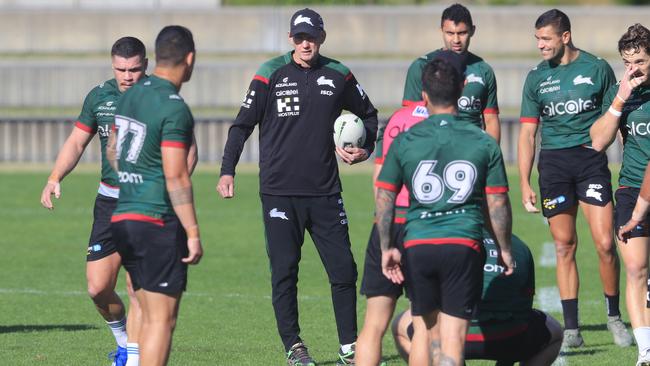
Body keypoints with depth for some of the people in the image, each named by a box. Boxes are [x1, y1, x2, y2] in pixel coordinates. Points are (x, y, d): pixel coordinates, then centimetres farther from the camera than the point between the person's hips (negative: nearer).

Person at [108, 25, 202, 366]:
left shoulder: (131, 95, 10)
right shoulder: (174, 108, -15)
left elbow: (112, 151, 25)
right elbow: (175, 176, -19)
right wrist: (193, 232, -16)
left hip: (122, 218, 8)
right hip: (158, 222, -8)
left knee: (150, 316, 14)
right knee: (162, 321, -6)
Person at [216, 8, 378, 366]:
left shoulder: (338, 75, 5)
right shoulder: (271, 74, -3)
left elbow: (368, 114, 20)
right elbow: (243, 124, 1)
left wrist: (364, 150, 3)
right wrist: (227, 171, -8)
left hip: (325, 192, 2)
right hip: (279, 192, -2)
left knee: (343, 269, 1)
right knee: (284, 272, -3)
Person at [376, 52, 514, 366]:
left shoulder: (404, 142, 3)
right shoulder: (483, 143, 2)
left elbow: (384, 198, 3)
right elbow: (497, 204, 4)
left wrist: (386, 248, 11)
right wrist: (505, 250, 16)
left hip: (417, 246, 1)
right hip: (464, 245, -1)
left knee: (422, 328, 16)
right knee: (453, 334, -3)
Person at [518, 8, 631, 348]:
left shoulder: (597, 69, 2)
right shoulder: (536, 78, 8)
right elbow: (527, 132, 10)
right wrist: (524, 184, 4)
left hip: (591, 158, -2)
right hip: (553, 163, 2)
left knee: (605, 244, -9)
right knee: (564, 246, 2)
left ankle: (614, 316, 10)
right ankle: (571, 328, 5)